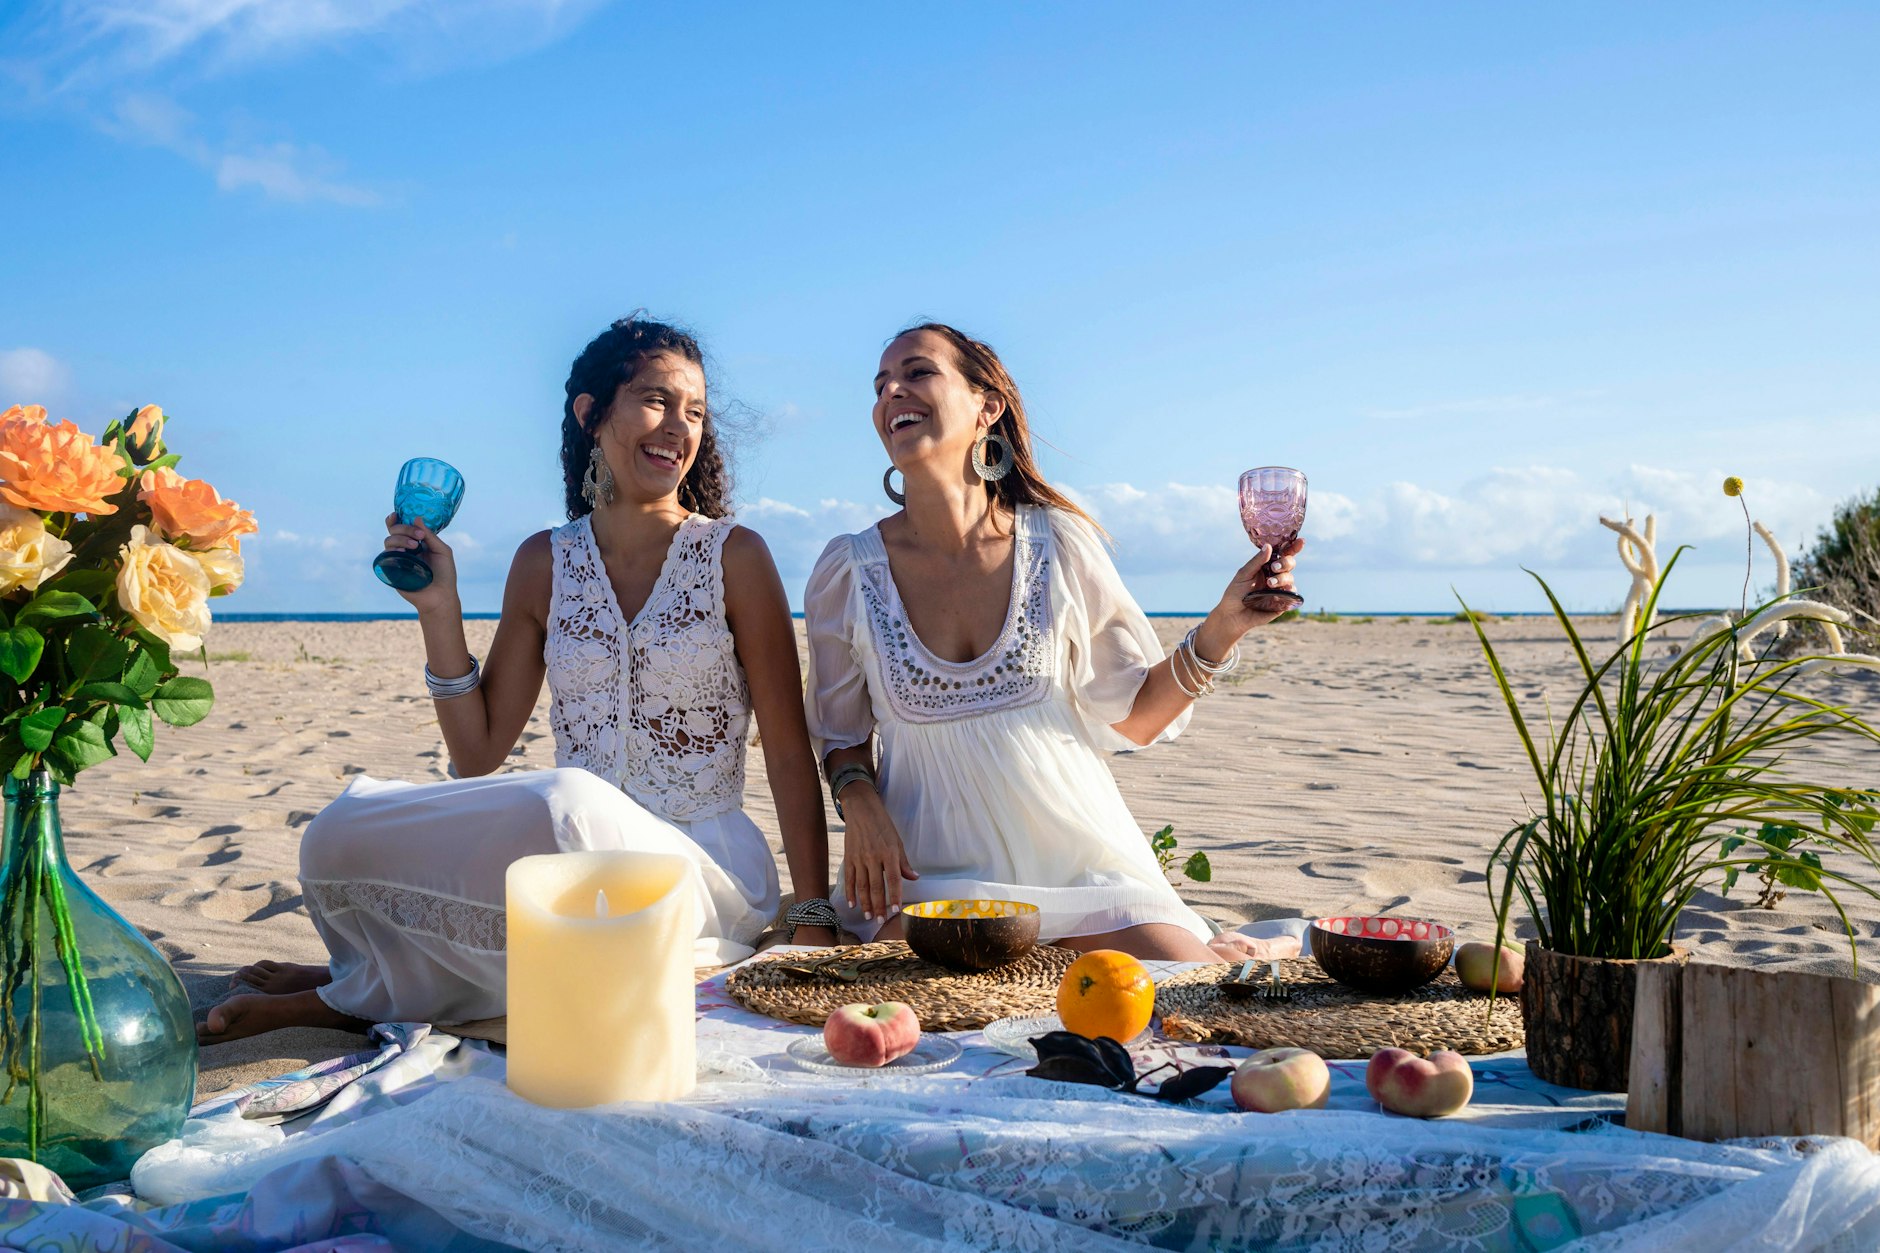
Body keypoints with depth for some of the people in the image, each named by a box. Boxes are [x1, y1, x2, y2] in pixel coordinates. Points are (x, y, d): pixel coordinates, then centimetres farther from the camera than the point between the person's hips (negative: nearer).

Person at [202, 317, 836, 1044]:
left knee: (566, 805, -35)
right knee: (343, 838, -20)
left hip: (702, 870, -3)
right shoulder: (545, 563, 8)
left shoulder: (733, 556, -2)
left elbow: (790, 759, -3)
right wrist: (440, 614, -3)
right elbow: (478, 755, 8)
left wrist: (813, 924, -9)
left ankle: (374, 989, -9)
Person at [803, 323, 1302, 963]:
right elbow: (841, 731, 11)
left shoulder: (1058, 543, -2)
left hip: (1076, 857, 0)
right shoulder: (848, 570, -1)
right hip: (930, 873, 1)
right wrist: (859, 799, -9)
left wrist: (1221, 628, -10)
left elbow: (1133, 715, 3)